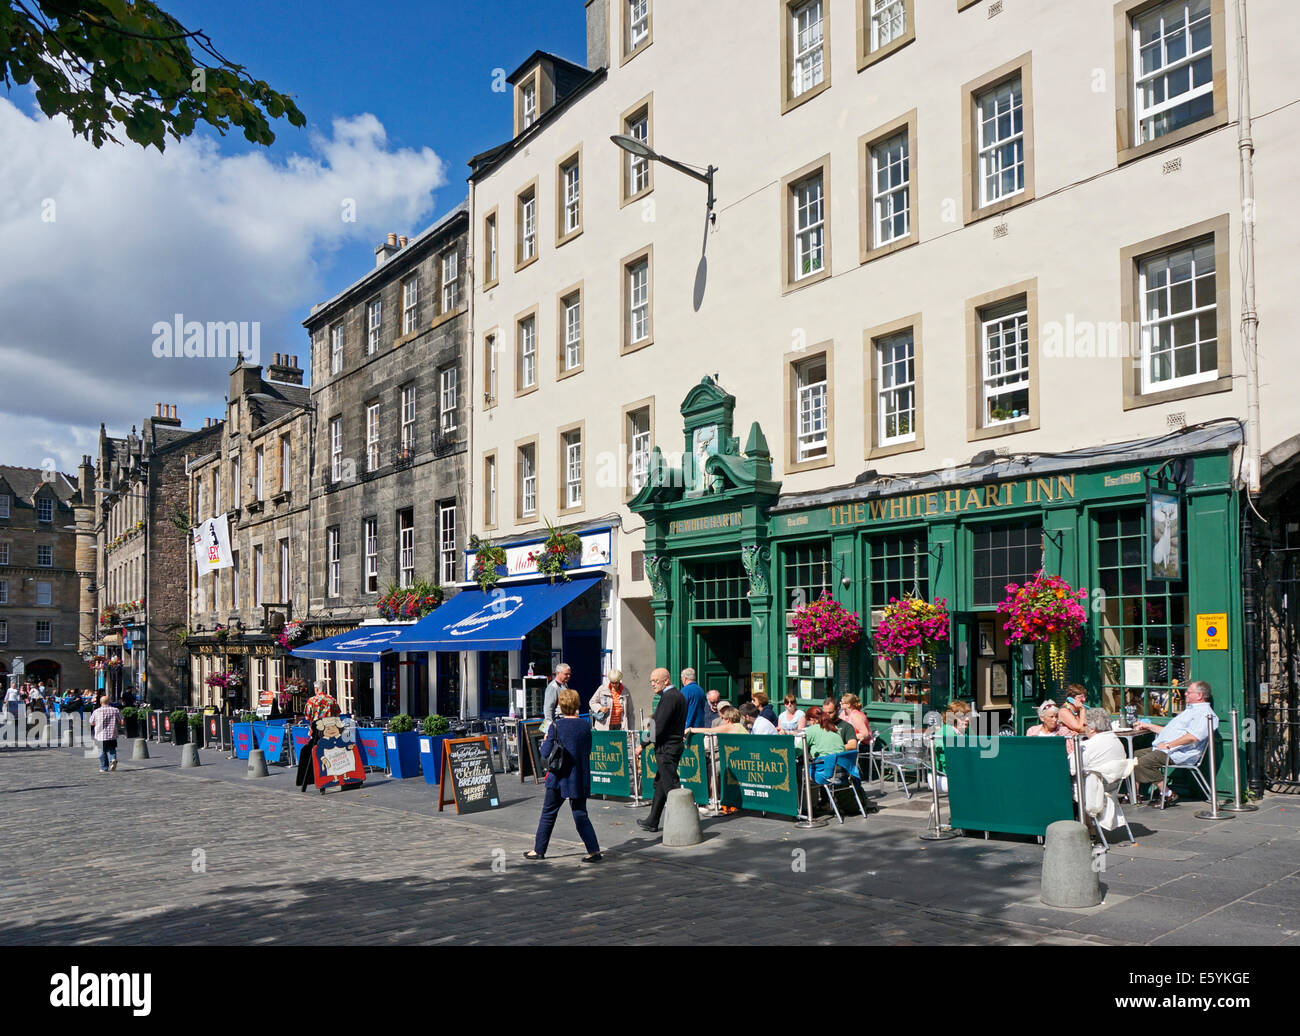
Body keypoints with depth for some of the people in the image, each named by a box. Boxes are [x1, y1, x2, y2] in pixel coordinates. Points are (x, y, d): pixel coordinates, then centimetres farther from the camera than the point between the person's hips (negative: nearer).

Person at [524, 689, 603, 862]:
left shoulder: (556, 726, -13)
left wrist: (545, 740, 6)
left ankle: (539, 850, 19)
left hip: (560, 778, -3)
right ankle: (594, 850, 1)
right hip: (581, 778, 3)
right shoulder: (585, 726, -2)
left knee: (548, 814, 11)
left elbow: (545, 754, -12)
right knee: (580, 814, 9)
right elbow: (588, 751, 8)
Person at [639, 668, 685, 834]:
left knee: (671, 786, -6)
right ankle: (652, 822, 25)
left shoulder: (669, 697, -18)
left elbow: (659, 727, -22)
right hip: (675, 744, 11)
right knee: (659, 784, 17)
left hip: (666, 748, -11)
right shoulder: (678, 695, 14)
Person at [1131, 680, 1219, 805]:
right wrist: (1148, 726, 29)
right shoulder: (1190, 710, 26)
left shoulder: (1205, 713, -9)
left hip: (1177, 753, -11)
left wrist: (1168, 745, -22)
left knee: (1142, 762, -26)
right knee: (1134, 756, 4)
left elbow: (1192, 737, -24)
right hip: (1162, 748, 11)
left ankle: (1167, 794, -12)